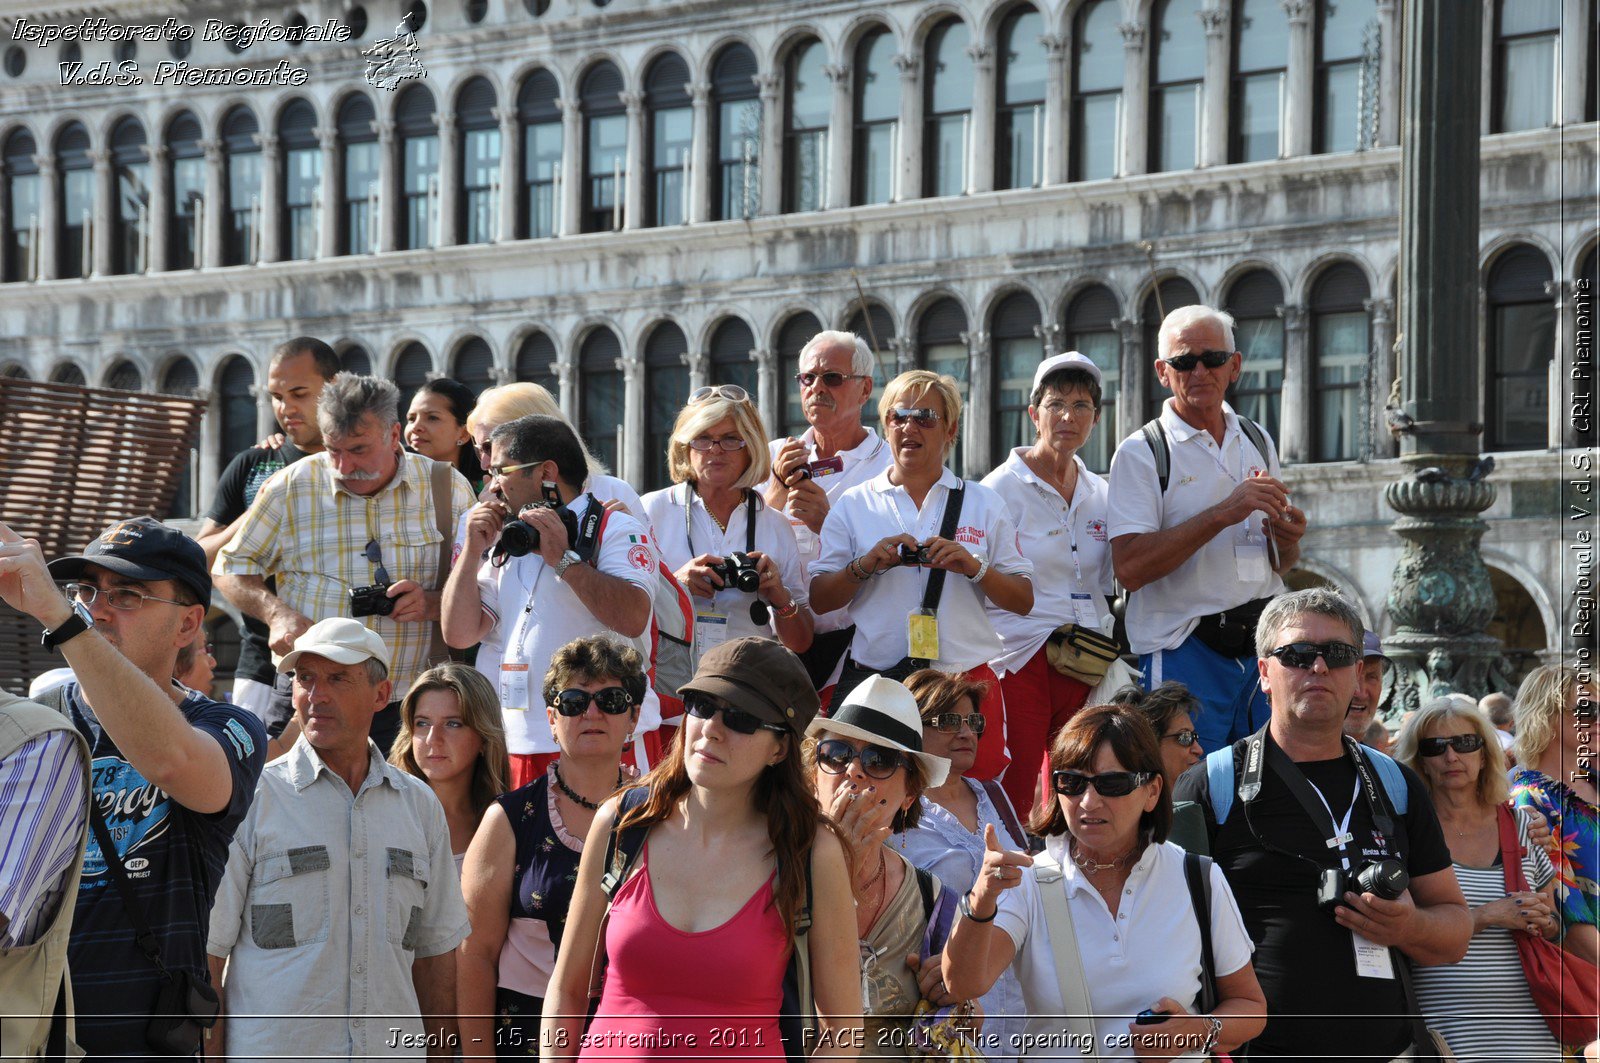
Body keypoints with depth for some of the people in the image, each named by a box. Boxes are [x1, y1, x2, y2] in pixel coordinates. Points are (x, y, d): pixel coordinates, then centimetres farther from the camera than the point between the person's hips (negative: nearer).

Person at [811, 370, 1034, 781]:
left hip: (966, 681, 0)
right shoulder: (854, 504, 10)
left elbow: (1023, 601, 7)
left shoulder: (983, 504, 10)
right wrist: (866, 566, -10)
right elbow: (817, 600, 6)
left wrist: (975, 568, -10)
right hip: (872, 682, 0)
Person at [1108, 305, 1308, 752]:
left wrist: (1287, 541, -3)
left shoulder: (1257, 442, 15)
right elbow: (1130, 567, -16)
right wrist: (1222, 513, -19)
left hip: (1262, 646, 5)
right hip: (1183, 651, -5)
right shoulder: (1142, 452, -3)